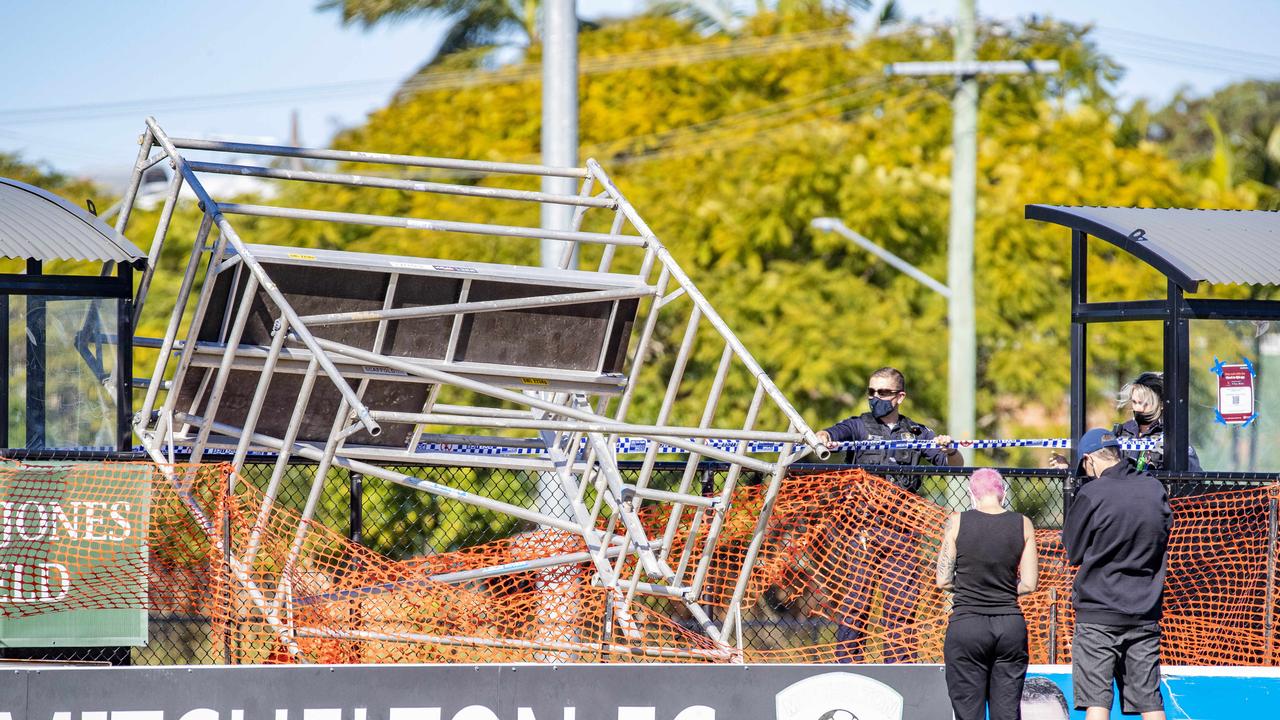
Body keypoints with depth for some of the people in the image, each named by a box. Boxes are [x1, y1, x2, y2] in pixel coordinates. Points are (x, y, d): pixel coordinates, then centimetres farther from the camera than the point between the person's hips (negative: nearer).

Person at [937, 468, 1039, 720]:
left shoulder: (957, 522, -3)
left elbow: (943, 581, -1)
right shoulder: (1023, 525, 2)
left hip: (966, 624, -2)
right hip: (1010, 623, 2)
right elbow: (1029, 584, 2)